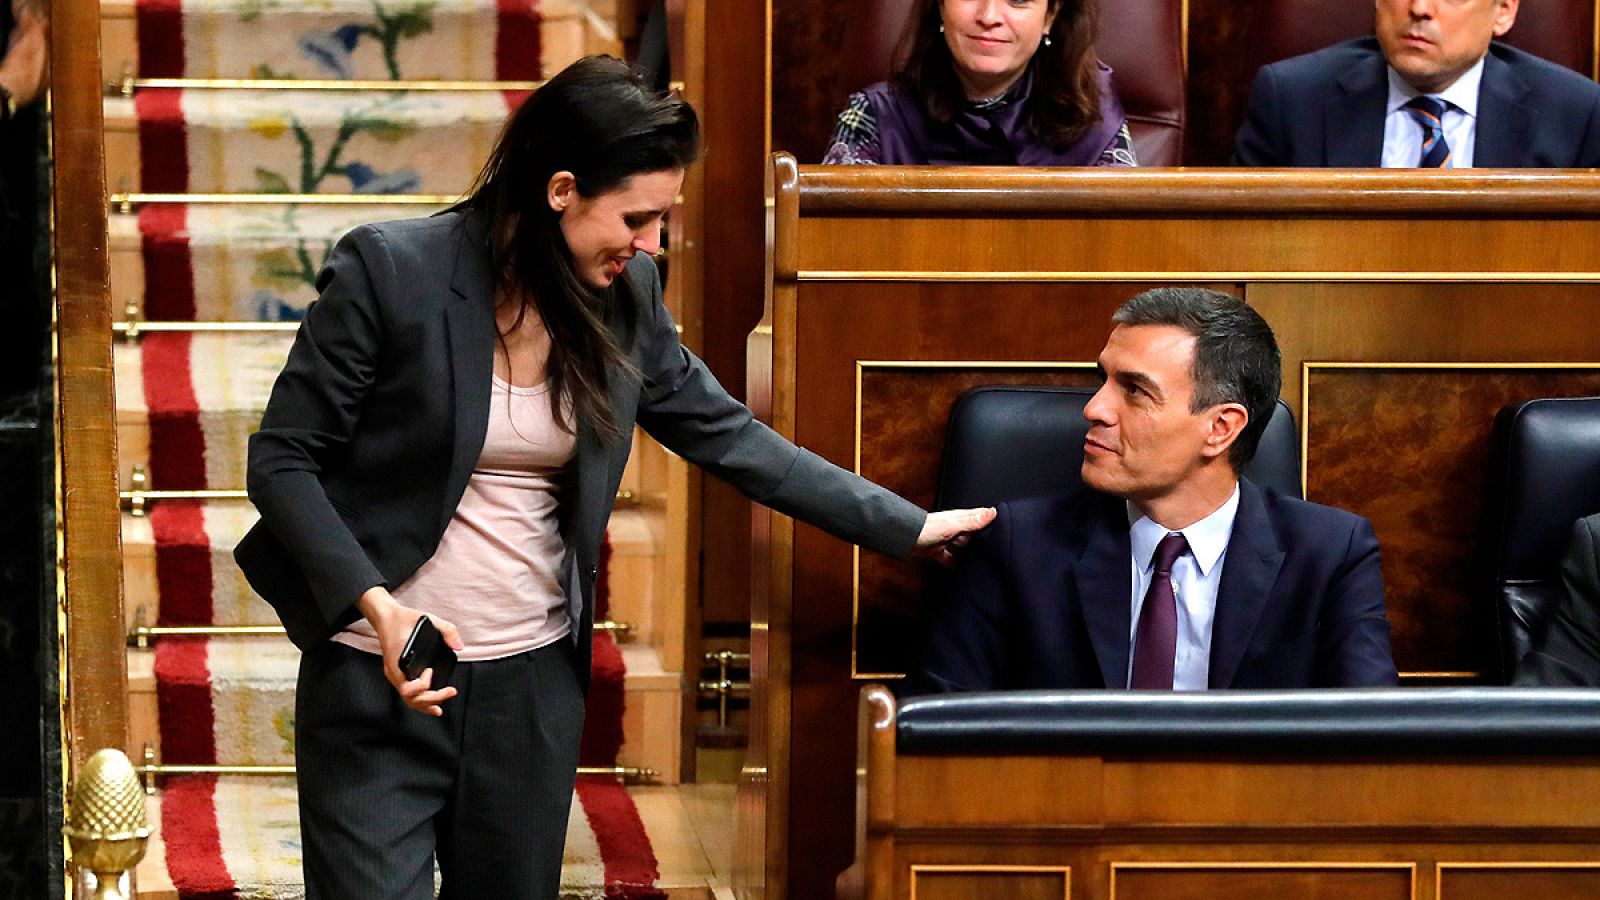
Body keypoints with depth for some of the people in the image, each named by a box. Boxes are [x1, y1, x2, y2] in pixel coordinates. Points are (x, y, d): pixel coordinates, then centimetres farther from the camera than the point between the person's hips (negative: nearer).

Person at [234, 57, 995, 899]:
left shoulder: (623, 295, 2)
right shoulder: (389, 271, -14)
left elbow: (727, 435, 10)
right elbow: (283, 459, -11)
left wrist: (906, 527, 8)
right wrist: (374, 603, -24)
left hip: (536, 680, 5)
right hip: (382, 679, -5)